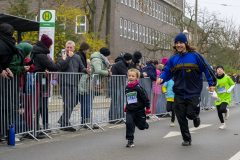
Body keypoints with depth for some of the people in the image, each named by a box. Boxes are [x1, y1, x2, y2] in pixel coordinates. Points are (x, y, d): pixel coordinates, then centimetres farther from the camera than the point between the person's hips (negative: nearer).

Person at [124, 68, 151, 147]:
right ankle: (130, 141, -4)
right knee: (129, 123, -13)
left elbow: (145, 97, -10)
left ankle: (145, 124, 45)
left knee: (141, 126, 7)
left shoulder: (138, 87, -13)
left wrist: (148, 107, -9)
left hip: (139, 110, -4)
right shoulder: (127, 88, 6)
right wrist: (127, 106, 25)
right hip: (129, 111, 4)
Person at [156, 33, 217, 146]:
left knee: (190, 114, -8)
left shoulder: (195, 56, -4)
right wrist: (161, 79, -11)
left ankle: (195, 116, 31)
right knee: (181, 118, 3)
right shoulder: (173, 59, 6)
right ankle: (186, 139, 20)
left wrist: (212, 83, -2)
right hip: (179, 94, 3)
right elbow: (167, 72, 10)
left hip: (193, 93, -3)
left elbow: (206, 69, 0)